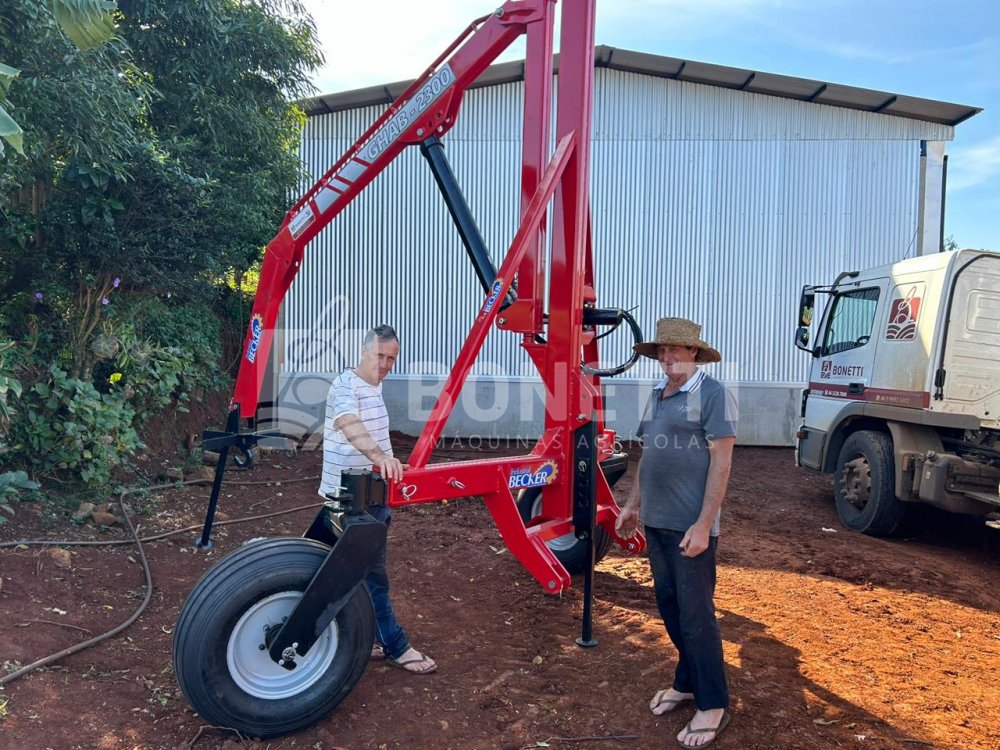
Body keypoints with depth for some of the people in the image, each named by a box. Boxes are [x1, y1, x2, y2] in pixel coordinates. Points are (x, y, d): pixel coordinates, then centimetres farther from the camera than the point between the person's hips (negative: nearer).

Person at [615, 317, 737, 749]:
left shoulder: (712, 394, -11)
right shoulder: (657, 395, 12)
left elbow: (721, 462, -16)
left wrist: (703, 525, -20)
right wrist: (633, 504, 18)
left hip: (690, 526, -7)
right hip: (656, 521, 8)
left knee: (695, 613, 0)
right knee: (669, 605, 15)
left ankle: (713, 705, 15)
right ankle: (687, 682, 32)